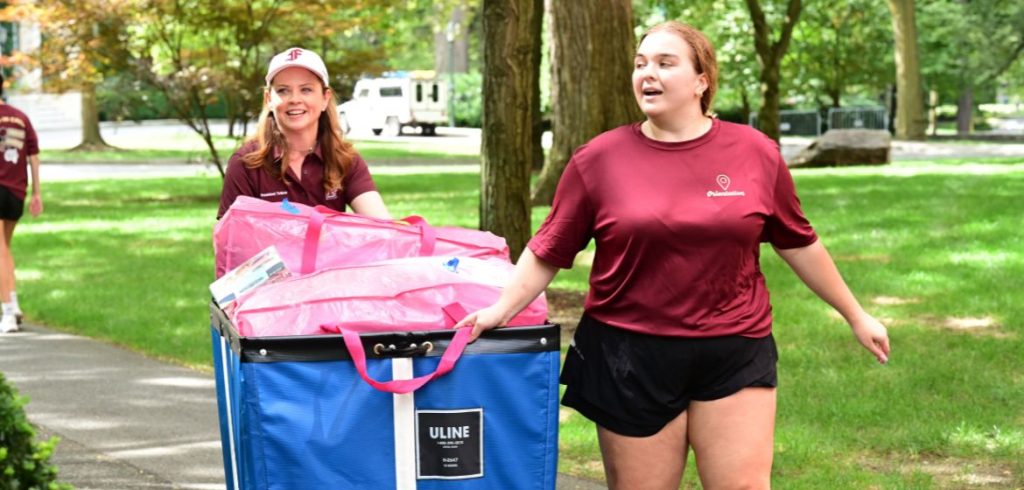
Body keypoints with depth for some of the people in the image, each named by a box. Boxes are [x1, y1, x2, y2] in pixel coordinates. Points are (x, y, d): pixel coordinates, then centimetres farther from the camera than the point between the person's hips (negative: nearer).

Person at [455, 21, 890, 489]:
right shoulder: (599, 159, -2)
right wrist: (502, 308, -8)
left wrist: (855, 315, 16)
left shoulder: (756, 153, 1)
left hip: (735, 354, 0)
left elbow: (798, 244, 11)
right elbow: (548, 251, 3)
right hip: (630, 358, 0)